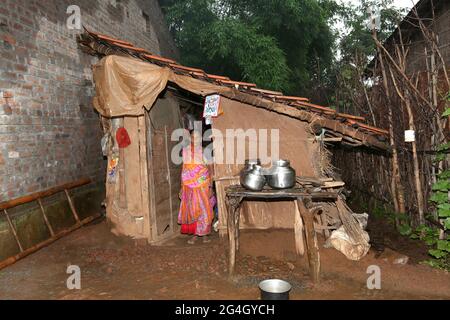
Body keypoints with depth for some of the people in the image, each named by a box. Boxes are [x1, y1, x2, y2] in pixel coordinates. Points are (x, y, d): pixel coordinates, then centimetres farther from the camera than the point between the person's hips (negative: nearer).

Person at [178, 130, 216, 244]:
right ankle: (194, 234, 16)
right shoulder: (186, 150, 5)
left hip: (202, 185, -2)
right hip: (189, 185, 2)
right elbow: (184, 169, 9)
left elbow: (209, 170, -1)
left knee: (204, 209, 3)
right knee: (191, 209, 6)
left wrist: (210, 187, -5)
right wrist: (182, 186, 7)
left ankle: (204, 233, 17)